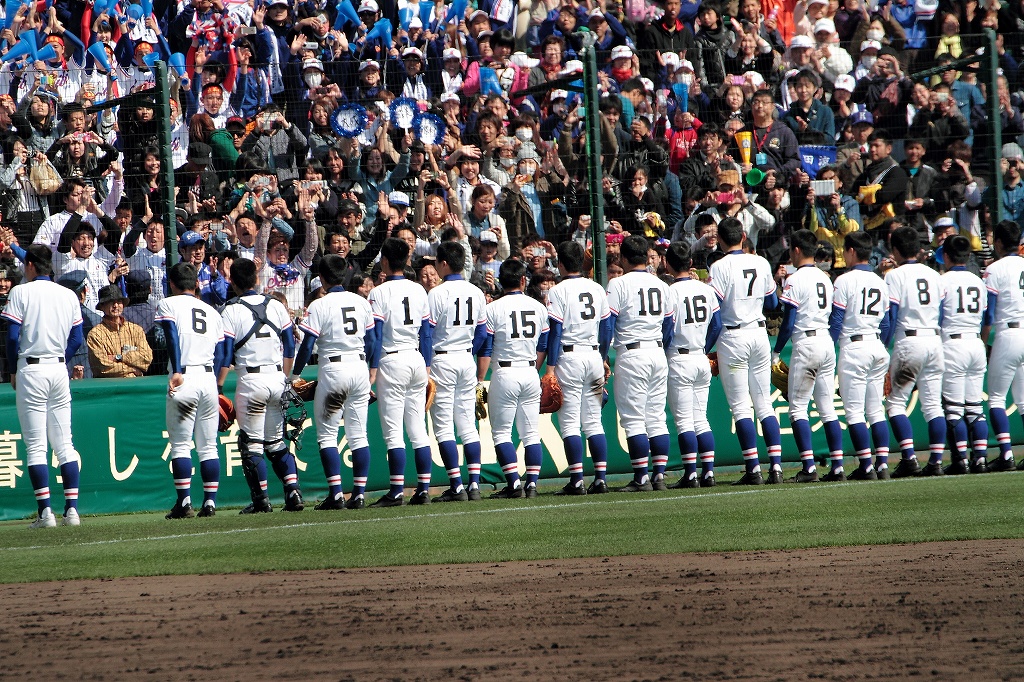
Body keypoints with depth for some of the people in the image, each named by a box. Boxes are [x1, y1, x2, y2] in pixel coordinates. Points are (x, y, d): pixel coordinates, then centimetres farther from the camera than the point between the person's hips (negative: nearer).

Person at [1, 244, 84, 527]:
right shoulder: (69, 295, 8)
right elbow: (76, 338, 8)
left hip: (31, 369, -4)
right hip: (59, 370, 4)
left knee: (36, 445, -3)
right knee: (64, 443, 7)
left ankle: (45, 511, -9)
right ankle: (72, 509, 0)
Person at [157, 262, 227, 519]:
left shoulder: (169, 305, 5)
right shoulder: (212, 311, 21)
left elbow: (172, 336, -12)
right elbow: (220, 353, 17)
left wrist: (177, 371, -21)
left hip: (184, 379, -5)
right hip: (209, 378, 5)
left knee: (180, 445, -3)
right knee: (208, 446, 9)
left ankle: (184, 502, -8)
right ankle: (210, 502, 4)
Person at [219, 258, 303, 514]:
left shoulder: (232, 310, -6)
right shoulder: (276, 306, 8)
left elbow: (225, 353, -8)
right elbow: (290, 346, 11)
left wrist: (219, 385, -2)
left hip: (251, 379, -5)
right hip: (277, 378, 5)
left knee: (251, 443, 2)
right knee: (277, 441, 13)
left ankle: (261, 498, -2)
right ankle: (293, 492, -1)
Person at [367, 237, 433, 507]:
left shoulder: (380, 293, -8)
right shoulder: (419, 291, 9)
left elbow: (376, 334, -11)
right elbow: (426, 331, 12)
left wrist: (372, 370, -8)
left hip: (392, 361, -6)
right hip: (417, 360, 6)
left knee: (393, 431, -6)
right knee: (418, 429, 8)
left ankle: (396, 492, -9)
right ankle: (423, 489, 6)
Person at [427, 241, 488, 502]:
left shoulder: (437, 294, -13)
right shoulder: (477, 293, 7)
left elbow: (426, 332, -11)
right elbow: (481, 332, 12)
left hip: (442, 360, -6)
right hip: (467, 360, 6)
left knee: (443, 426, -4)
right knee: (467, 424, 9)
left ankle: (457, 486, -9)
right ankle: (474, 484, 4)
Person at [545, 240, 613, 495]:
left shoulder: (559, 291, -8)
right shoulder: (598, 289, 9)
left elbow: (555, 330, -11)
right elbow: (607, 327, 12)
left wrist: (551, 366, -9)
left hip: (569, 356, -5)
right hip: (594, 355, 5)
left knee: (569, 422, -3)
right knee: (593, 421, 9)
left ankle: (577, 481, -9)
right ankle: (600, 478, 3)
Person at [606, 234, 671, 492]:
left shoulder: (619, 284, -6)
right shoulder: (661, 285, 12)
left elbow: (607, 323, -9)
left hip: (632, 354, -6)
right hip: (658, 353, 6)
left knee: (633, 419, -4)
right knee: (656, 418, 8)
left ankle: (641, 478, -8)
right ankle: (660, 476, 4)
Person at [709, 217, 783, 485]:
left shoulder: (720, 267, -11)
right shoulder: (762, 264, 4)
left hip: (732, 337, -5)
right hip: (760, 333, 5)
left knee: (740, 406, -2)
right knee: (764, 403, 9)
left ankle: (753, 469, -7)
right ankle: (776, 466, 1)